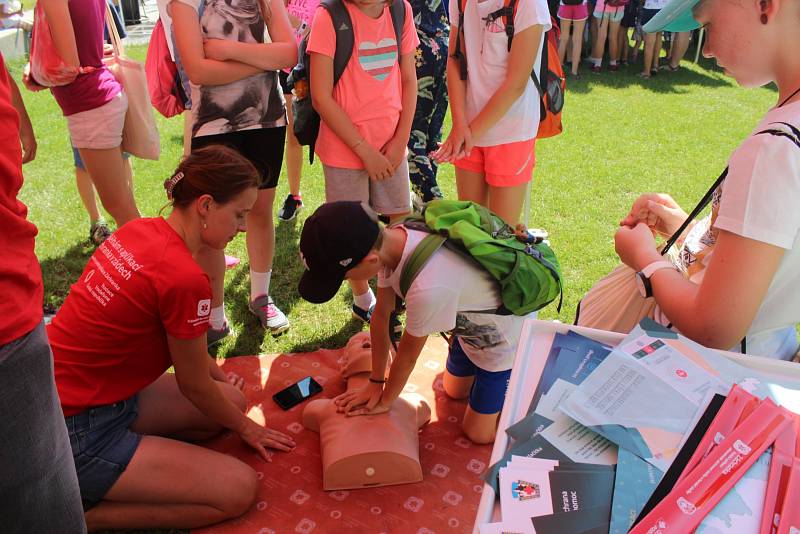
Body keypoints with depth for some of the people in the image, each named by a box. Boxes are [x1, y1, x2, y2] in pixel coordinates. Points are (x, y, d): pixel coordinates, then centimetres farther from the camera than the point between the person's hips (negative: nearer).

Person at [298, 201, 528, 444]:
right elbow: (381, 316, -8)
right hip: (471, 324, 7)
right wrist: (375, 383, 3)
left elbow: (409, 352, -25)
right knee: (455, 391, 27)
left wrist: (385, 401, -5)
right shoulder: (387, 241, -22)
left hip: (503, 339, -7)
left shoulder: (428, 287, -45)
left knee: (478, 433, 8)